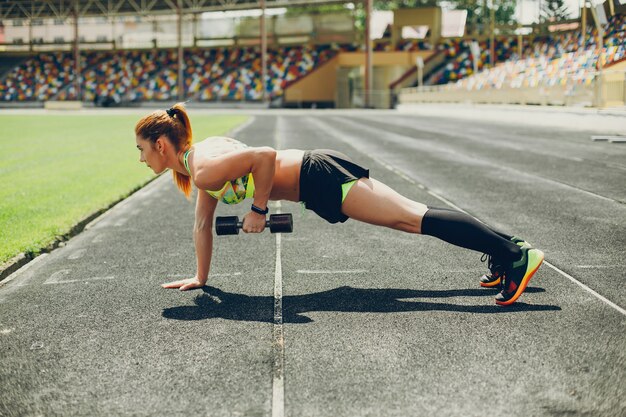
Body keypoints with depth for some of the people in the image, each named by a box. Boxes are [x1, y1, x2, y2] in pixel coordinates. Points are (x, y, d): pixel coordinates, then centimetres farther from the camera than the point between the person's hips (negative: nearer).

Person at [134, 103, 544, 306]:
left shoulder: (204, 170, -14)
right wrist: (200, 277, 26)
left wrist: (258, 210, -14)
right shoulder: (201, 153, 17)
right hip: (315, 171, 9)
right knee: (414, 215, 8)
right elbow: (204, 224, 24)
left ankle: (516, 254, -14)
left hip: (319, 179, -9)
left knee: (412, 218, -13)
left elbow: (264, 156, -26)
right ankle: (504, 246, 12)